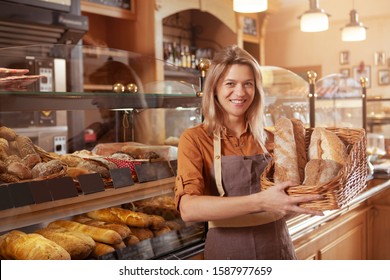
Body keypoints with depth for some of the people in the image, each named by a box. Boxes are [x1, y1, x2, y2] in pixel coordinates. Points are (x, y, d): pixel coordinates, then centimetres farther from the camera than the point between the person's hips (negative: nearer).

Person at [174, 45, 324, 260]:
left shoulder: (268, 138, 0)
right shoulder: (195, 139, -10)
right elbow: (188, 208, -25)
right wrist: (259, 202, -34)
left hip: (278, 248, 3)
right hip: (227, 251, -3)